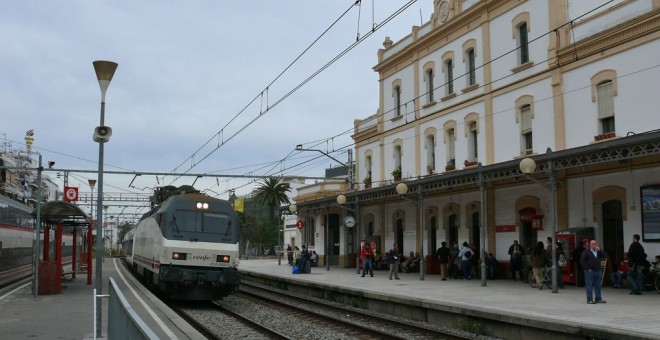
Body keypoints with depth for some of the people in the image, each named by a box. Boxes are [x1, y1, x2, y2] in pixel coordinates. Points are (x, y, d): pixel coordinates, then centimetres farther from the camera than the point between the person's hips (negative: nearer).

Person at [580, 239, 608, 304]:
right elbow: (582, 261, -7)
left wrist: (599, 250, -7)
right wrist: (587, 268, -12)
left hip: (598, 271, 6)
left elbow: (605, 256, 3)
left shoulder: (599, 252, 16)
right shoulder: (586, 252, -1)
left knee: (598, 286, 8)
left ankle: (598, 299, 16)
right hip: (589, 271, -6)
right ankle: (589, 300, -2)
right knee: (589, 286, -4)